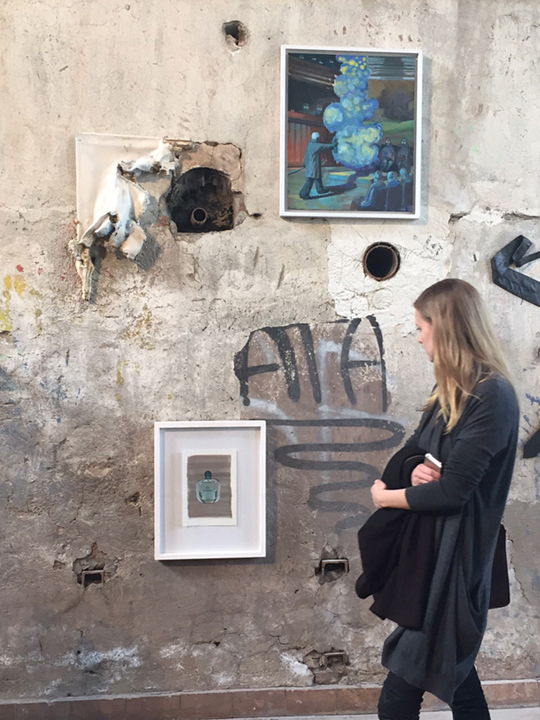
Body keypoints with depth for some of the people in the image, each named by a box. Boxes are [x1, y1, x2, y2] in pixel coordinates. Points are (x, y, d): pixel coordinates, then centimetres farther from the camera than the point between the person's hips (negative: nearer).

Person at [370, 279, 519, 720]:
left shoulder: (492, 396, -21)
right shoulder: (451, 390, 9)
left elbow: (452, 489, -23)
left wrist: (385, 496, -8)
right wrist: (416, 470, -11)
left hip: (452, 559, -9)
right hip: (427, 549, 9)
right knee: (453, 667, 23)